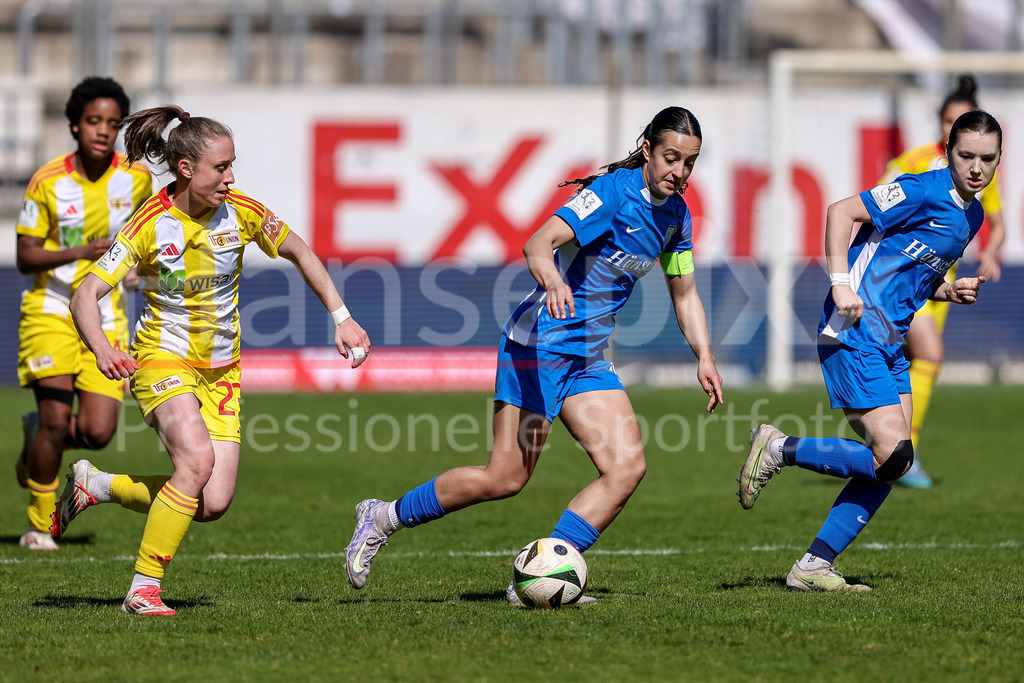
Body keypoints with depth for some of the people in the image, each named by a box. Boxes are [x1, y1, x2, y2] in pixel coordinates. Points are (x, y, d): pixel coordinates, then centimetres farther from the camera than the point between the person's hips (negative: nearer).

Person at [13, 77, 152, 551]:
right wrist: (80, 252, -23)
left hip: (106, 316, 2)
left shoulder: (135, 178, -2)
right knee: (57, 416, -15)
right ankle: (39, 525, 4)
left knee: (98, 433, -9)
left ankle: (36, 440, 26)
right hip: (51, 310, -2)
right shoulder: (47, 181, -9)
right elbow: (25, 258, -9)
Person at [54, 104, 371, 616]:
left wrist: (341, 318, 3)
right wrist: (101, 348, -39)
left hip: (220, 370, 4)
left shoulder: (240, 212, -7)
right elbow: (86, 294, -20)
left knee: (213, 504, -9)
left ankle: (97, 485, 16)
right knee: (197, 458, -31)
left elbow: (300, 253, 10)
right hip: (163, 358, -4)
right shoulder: (151, 224, -16)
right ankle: (144, 589, -19)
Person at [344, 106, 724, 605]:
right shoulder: (614, 191, -17)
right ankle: (383, 518, 7)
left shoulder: (675, 214, 9)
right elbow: (538, 243, -27)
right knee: (506, 477, -12)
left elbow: (684, 293, 20)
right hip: (541, 342, -8)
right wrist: (552, 279, -48)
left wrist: (704, 357, 7)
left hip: (587, 358, 8)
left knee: (627, 466, -11)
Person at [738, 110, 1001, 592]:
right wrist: (841, 283, -22)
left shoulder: (971, 216, 15)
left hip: (889, 343, 9)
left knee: (890, 463, 3)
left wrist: (949, 292, 8)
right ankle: (777, 449, -1)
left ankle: (813, 567, 8)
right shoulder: (925, 191, -12)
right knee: (893, 456, -17)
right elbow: (841, 212, -14)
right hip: (854, 335, -9)